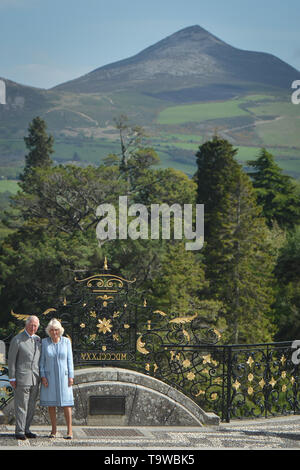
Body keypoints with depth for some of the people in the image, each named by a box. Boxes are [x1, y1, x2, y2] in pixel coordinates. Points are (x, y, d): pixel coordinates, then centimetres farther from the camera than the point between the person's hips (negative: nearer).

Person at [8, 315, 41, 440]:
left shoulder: (38, 339, 12)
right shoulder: (17, 340, -5)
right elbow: (11, 360, -5)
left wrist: (41, 376, 15)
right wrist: (12, 378, -9)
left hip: (35, 379, 6)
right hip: (21, 378, -6)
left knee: (31, 406, 8)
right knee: (21, 406, -5)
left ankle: (26, 430, 16)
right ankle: (19, 431, 0)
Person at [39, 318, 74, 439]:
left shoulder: (66, 341, -2)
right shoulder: (44, 342, -2)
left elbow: (69, 359, -1)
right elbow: (42, 360, 1)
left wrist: (71, 377, -6)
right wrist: (43, 377, -8)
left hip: (63, 376, -1)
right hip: (49, 377, 1)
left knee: (66, 403, -5)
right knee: (51, 403, 3)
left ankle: (69, 431, -2)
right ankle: (54, 430, 13)